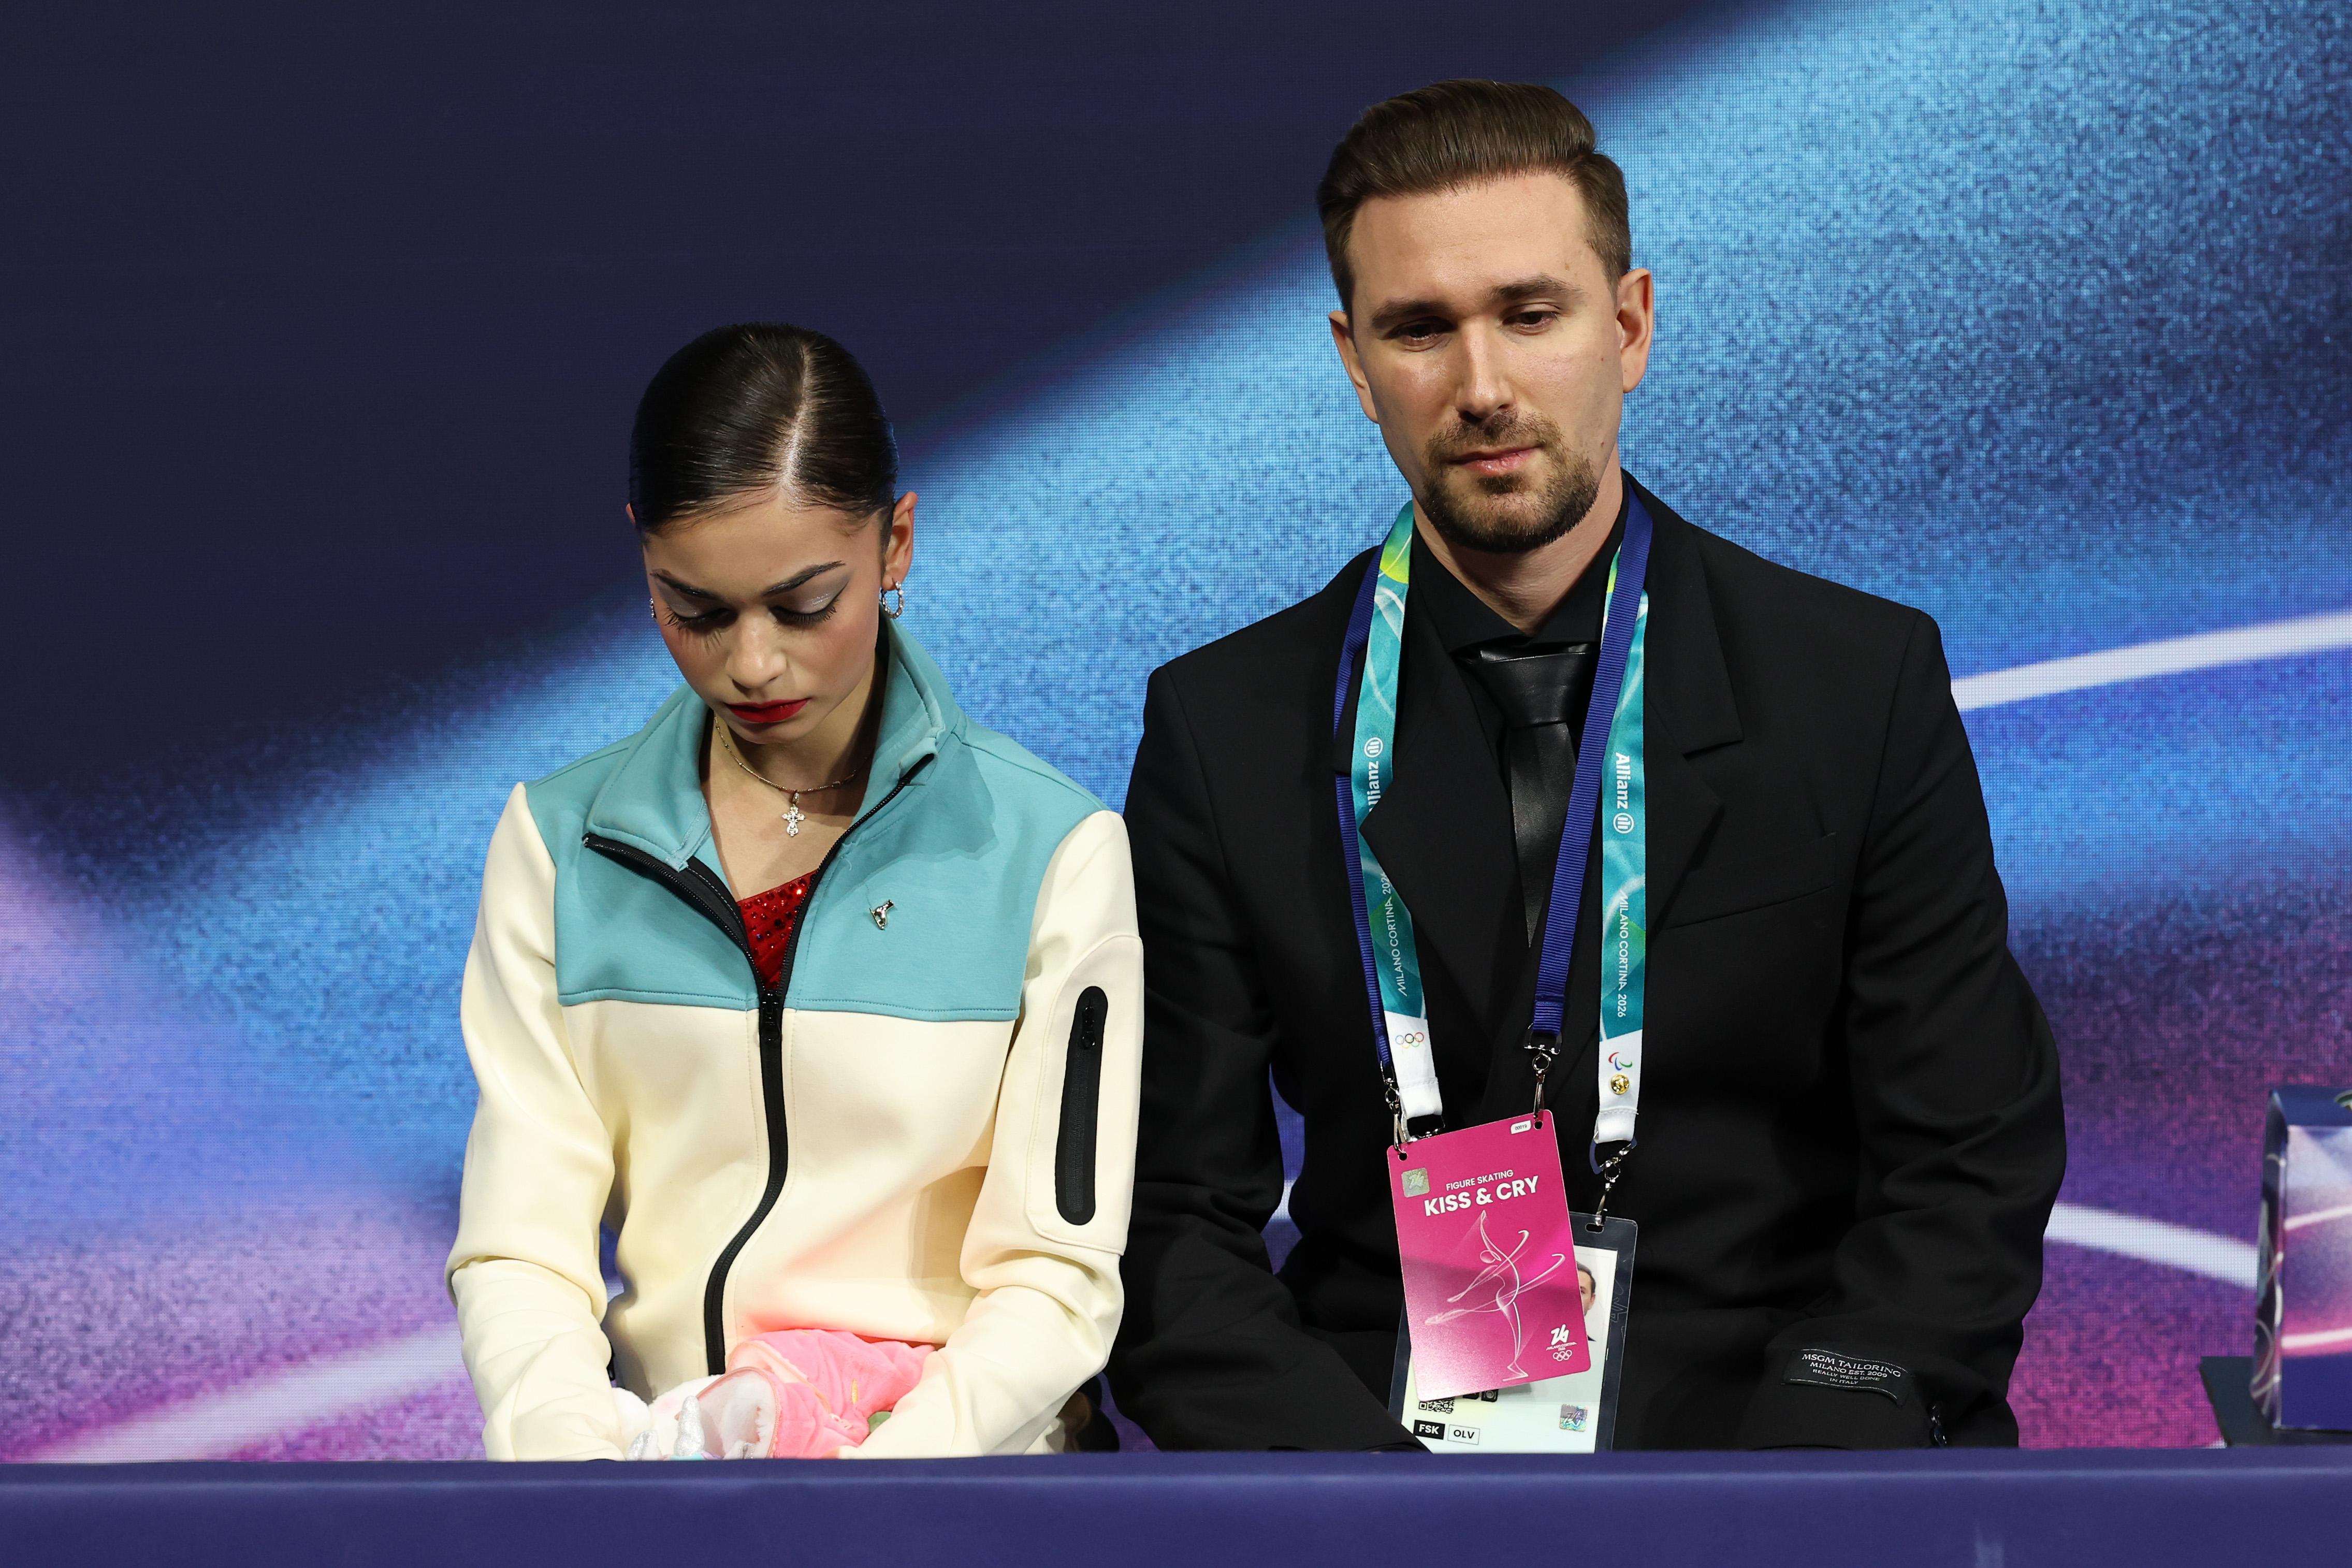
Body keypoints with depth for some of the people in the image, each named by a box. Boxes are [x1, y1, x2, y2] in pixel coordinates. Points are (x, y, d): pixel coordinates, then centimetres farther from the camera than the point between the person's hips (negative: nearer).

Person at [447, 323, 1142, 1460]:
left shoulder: (1053, 853, -1)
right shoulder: (559, 844, 7)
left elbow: (1055, 1280, -3)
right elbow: (519, 1245, 1)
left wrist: (898, 1458, -21)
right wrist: (564, 1437, -20)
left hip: (953, 1446, -3)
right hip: (650, 1435, 3)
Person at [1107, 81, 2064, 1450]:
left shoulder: (1869, 684, 3)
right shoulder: (1223, 732, 5)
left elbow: (1973, 1169, 2)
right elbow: (1180, 1223, 2)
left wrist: (1803, 1441, -15)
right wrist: (1370, 1494, -16)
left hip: (1773, 1416, 1)